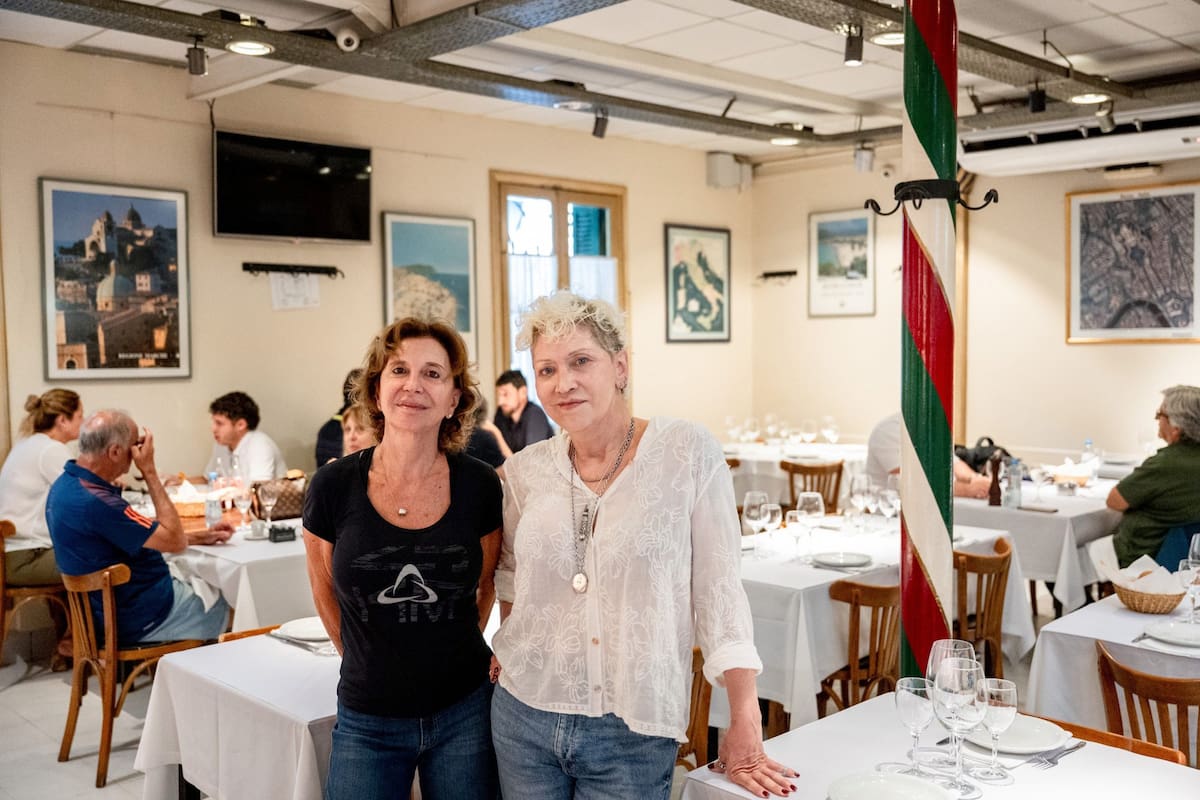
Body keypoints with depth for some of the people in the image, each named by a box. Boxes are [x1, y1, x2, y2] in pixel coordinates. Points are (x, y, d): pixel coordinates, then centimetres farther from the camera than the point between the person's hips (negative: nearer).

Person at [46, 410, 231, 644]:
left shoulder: (67, 484, 2)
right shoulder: (96, 502, -31)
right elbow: (175, 541, -22)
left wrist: (201, 536, 8)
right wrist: (150, 471, -19)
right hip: (139, 620, -9)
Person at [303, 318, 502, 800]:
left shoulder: (480, 487, -9)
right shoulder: (333, 487, -10)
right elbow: (325, 592, 6)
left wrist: (453, 651, 10)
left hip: (464, 716, 1)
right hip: (367, 722, 0)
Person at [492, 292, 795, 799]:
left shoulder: (689, 453, -10)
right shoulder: (525, 471, 0)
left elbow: (718, 589, -9)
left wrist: (746, 729, -9)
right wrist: (511, 653, 5)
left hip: (634, 736, -3)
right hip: (524, 720, 3)